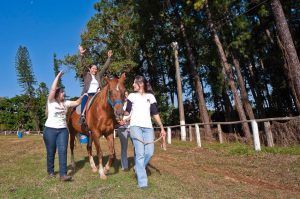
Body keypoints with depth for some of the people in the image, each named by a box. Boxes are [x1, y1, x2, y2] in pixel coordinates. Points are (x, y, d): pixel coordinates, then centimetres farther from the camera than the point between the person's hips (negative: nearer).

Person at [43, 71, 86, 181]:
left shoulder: (65, 103, 10)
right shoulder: (51, 102, -3)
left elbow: (77, 103, 9)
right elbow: (53, 89, -15)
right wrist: (58, 76, -13)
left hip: (63, 130, 3)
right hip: (50, 130, -3)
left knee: (63, 151, -8)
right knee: (51, 152, 8)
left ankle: (63, 174, -8)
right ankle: (50, 171, 29)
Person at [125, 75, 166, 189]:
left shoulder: (150, 96, 13)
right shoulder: (132, 96, 11)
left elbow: (155, 113, 11)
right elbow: (127, 111, 6)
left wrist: (162, 128, 7)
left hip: (148, 127, 2)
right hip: (135, 126, -2)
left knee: (149, 152, -5)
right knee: (140, 153, -8)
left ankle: (139, 169, 24)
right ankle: (142, 181, 3)